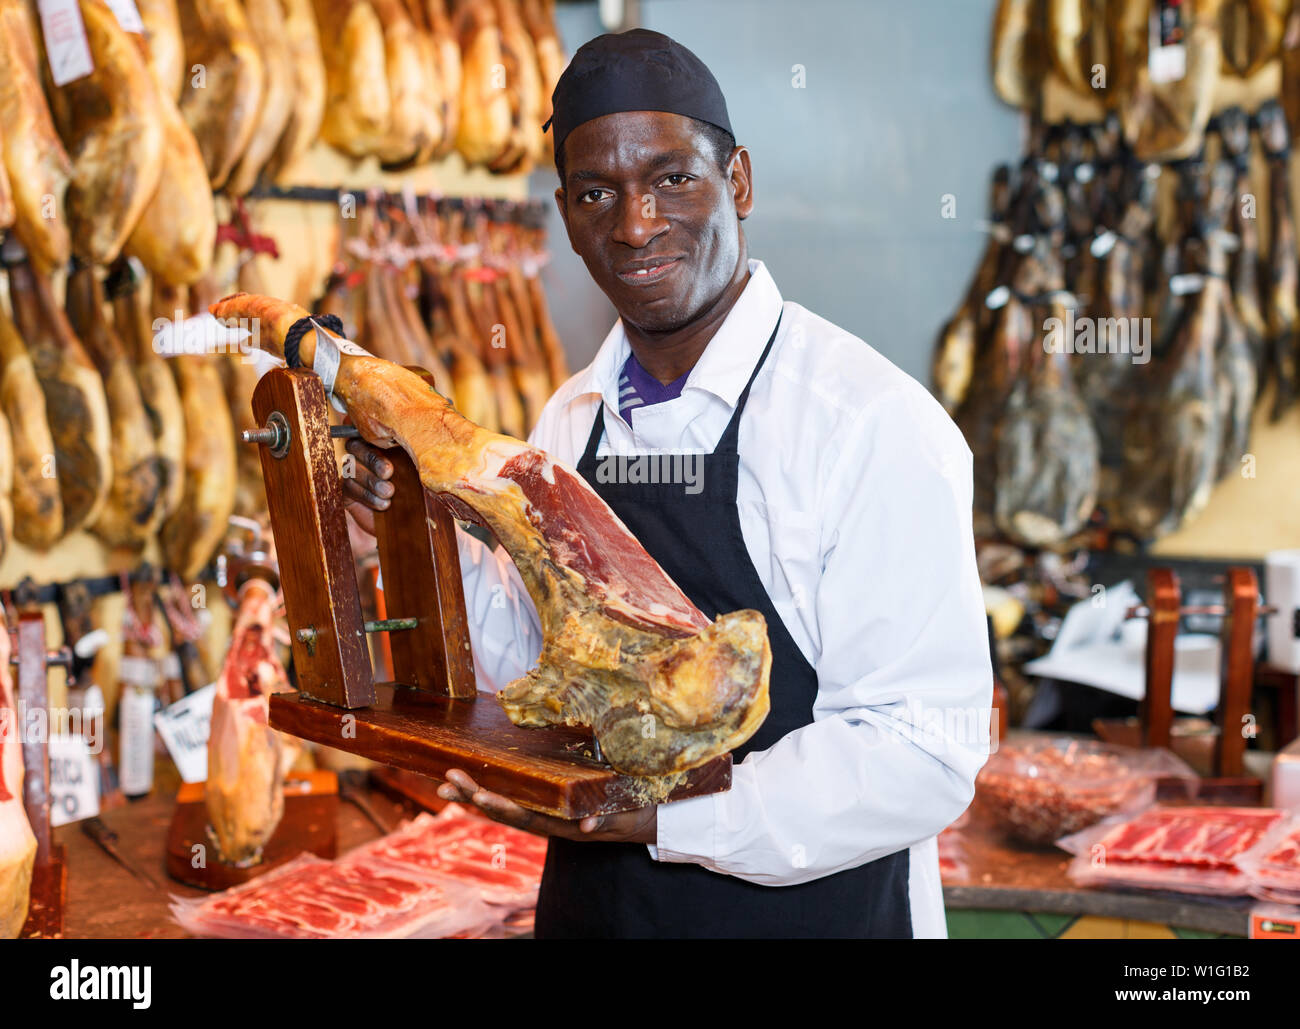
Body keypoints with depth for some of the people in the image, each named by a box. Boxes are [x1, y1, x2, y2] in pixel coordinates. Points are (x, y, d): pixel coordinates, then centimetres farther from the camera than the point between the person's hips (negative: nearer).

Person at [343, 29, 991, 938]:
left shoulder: (875, 421, -20)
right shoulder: (570, 423, 1)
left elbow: (921, 754, -21)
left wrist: (661, 816, -27)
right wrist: (441, 538, -8)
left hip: (808, 908, -5)